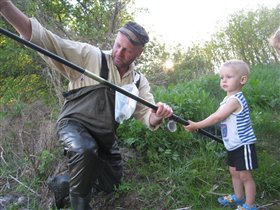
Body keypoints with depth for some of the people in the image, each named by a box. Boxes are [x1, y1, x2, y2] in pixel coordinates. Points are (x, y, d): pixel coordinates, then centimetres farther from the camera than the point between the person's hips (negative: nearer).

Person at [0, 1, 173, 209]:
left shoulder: (139, 81, -1)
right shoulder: (89, 56, -15)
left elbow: (148, 115, -8)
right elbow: (45, 40, -25)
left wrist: (158, 115, -36)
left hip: (105, 135, 6)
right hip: (75, 124, -5)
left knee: (110, 184, 17)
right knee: (85, 151, -40)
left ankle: (63, 183, 43)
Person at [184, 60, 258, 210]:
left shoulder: (234, 99, -24)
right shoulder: (228, 98, 7)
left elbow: (216, 118, -25)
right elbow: (219, 118, 12)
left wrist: (196, 125, -20)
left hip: (243, 145, -10)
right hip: (234, 145, 10)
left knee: (245, 175, 1)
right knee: (234, 172, 21)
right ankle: (238, 197, 38)